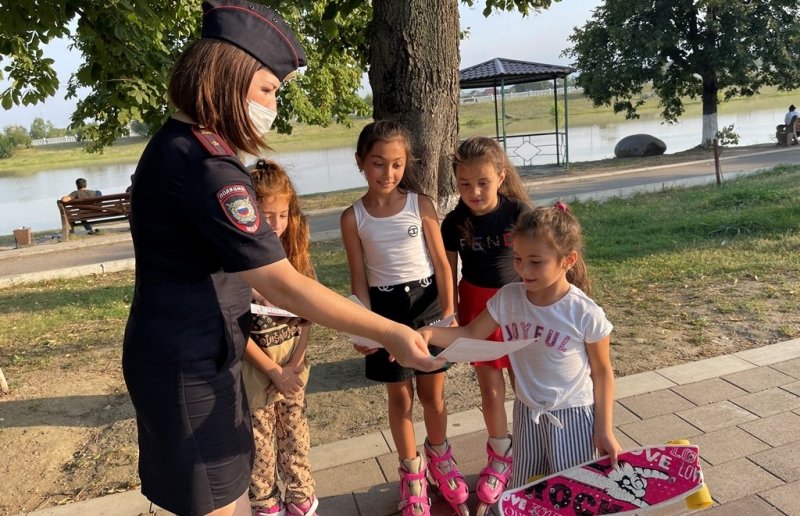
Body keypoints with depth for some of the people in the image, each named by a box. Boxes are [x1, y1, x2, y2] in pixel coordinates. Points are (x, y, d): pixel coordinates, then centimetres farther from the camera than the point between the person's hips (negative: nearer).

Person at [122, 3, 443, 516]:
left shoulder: (175, 144, 7)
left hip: (188, 353, 10)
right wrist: (389, 333, -28)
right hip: (188, 368, -10)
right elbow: (283, 285, -31)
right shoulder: (204, 166, -26)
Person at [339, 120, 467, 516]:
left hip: (426, 301, 0)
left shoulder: (420, 204, -5)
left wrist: (448, 312, -8)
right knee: (400, 396, 12)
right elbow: (359, 279, -2)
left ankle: (440, 459, 41)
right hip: (386, 308, 0)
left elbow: (441, 263, -3)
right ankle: (411, 473, 33)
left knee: (432, 393, 14)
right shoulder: (353, 218, -5)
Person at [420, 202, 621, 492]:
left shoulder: (586, 314, -21)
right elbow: (470, 335, -6)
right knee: (524, 491, 18)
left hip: (573, 415, -3)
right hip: (527, 413, 4)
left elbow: (602, 372, -9)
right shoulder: (507, 299, -13)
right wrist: (428, 334, -24)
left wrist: (604, 430, -7)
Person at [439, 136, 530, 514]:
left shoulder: (519, 211, -13)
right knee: (490, 388, 11)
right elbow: (450, 274, 0)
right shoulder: (454, 223, -8)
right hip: (476, 308, 1)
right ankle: (500, 458, 30)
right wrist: (451, 319, 0)